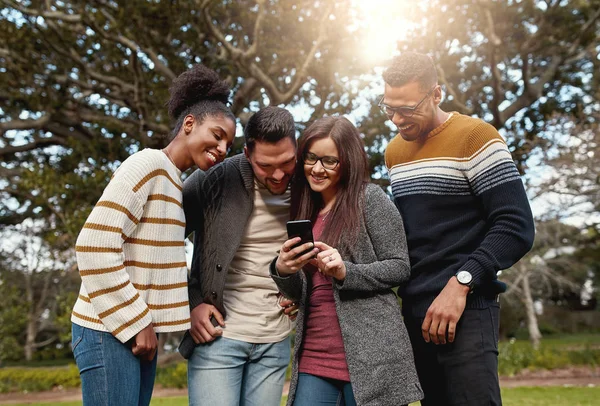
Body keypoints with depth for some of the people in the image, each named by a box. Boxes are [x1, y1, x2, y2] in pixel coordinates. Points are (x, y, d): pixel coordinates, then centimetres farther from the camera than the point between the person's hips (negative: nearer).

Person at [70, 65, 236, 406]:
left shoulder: (174, 181, 13)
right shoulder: (147, 165, -13)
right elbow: (95, 245, -21)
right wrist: (135, 323, -15)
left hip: (137, 327, 8)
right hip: (110, 329, -8)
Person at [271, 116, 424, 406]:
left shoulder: (370, 198, -4)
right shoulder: (306, 209, 12)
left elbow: (399, 268, -5)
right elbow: (300, 293, 11)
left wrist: (345, 272, -20)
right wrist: (282, 271, -11)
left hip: (368, 355, -5)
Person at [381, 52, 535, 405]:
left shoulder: (475, 138, -7)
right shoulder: (394, 152, 14)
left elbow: (517, 227, -13)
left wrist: (461, 283, -20)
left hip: (466, 308, -6)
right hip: (414, 310, 6)